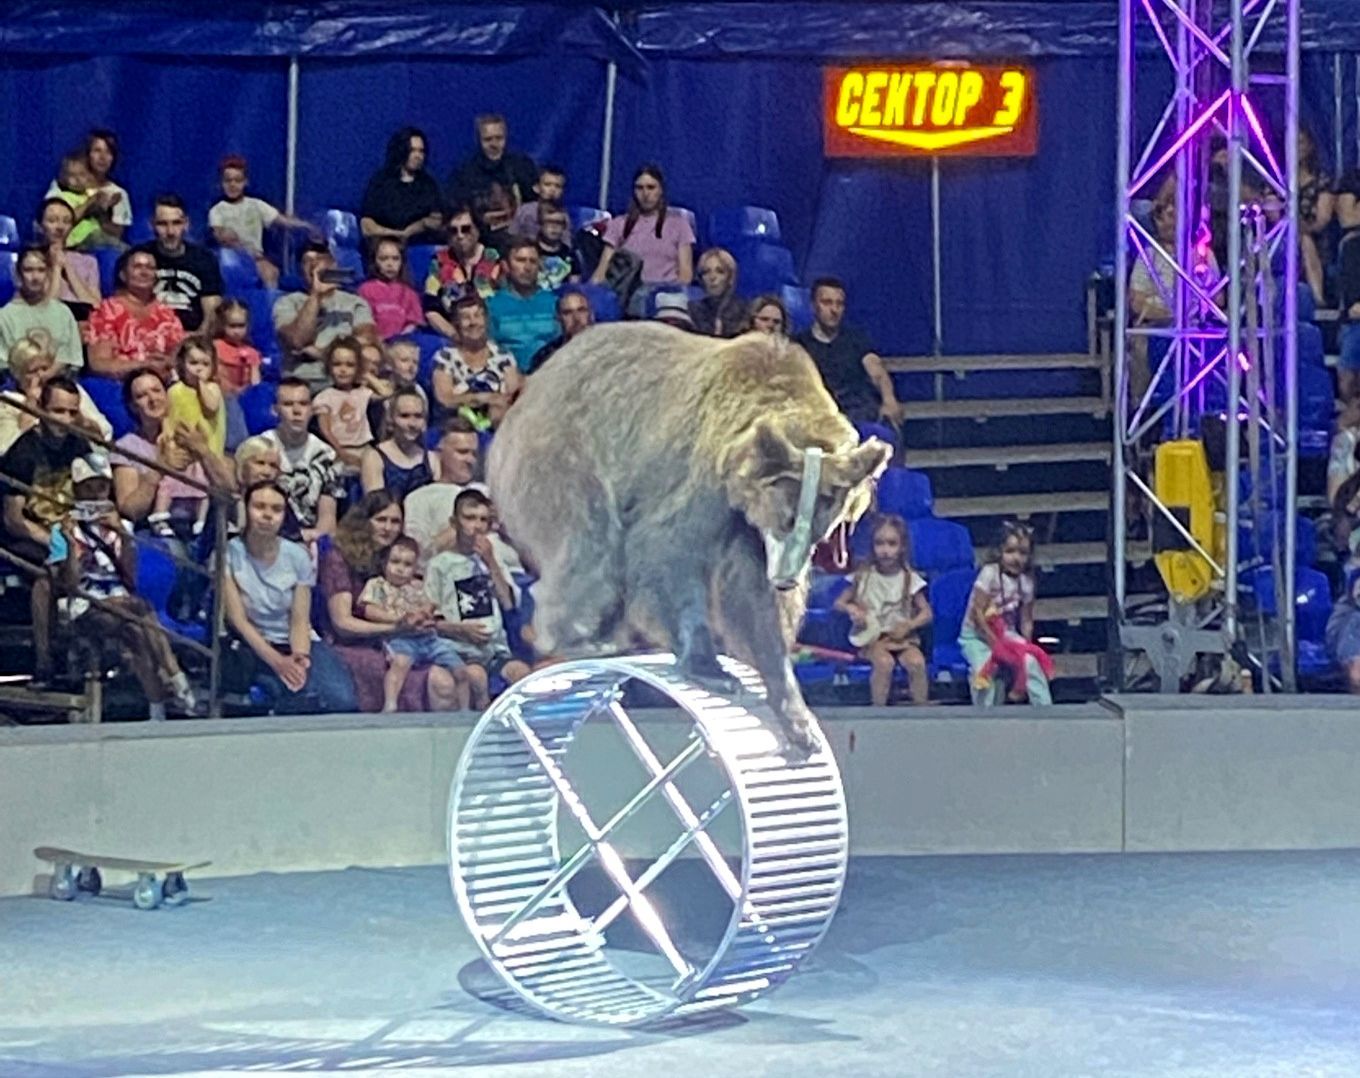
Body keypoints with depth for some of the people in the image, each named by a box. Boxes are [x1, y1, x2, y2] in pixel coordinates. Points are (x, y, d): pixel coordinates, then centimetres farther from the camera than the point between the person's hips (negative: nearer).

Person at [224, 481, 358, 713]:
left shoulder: (298, 556, 2)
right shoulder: (228, 554, -7)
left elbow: (300, 621, -2)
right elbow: (237, 619, -10)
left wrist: (300, 657, -24)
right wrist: (277, 662, -21)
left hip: (297, 642, 3)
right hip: (254, 647, -3)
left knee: (342, 700, -27)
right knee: (303, 698, -33)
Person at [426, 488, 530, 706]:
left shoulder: (490, 559, 20)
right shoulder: (440, 564, 6)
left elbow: (509, 603, 8)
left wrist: (491, 563, 3)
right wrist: (461, 629, -14)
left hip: (496, 646, 4)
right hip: (462, 649, -4)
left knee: (521, 671, -28)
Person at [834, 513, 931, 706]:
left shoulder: (909, 579, 0)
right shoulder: (864, 576, 1)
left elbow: (927, 613, 0)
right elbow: (839, 602, 7)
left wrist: (908, 625, -17)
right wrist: (851, 609, -15)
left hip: (903, 637, 1)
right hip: (872, 638, -1)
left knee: (916, 662, -29)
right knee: (884, 662, -33)